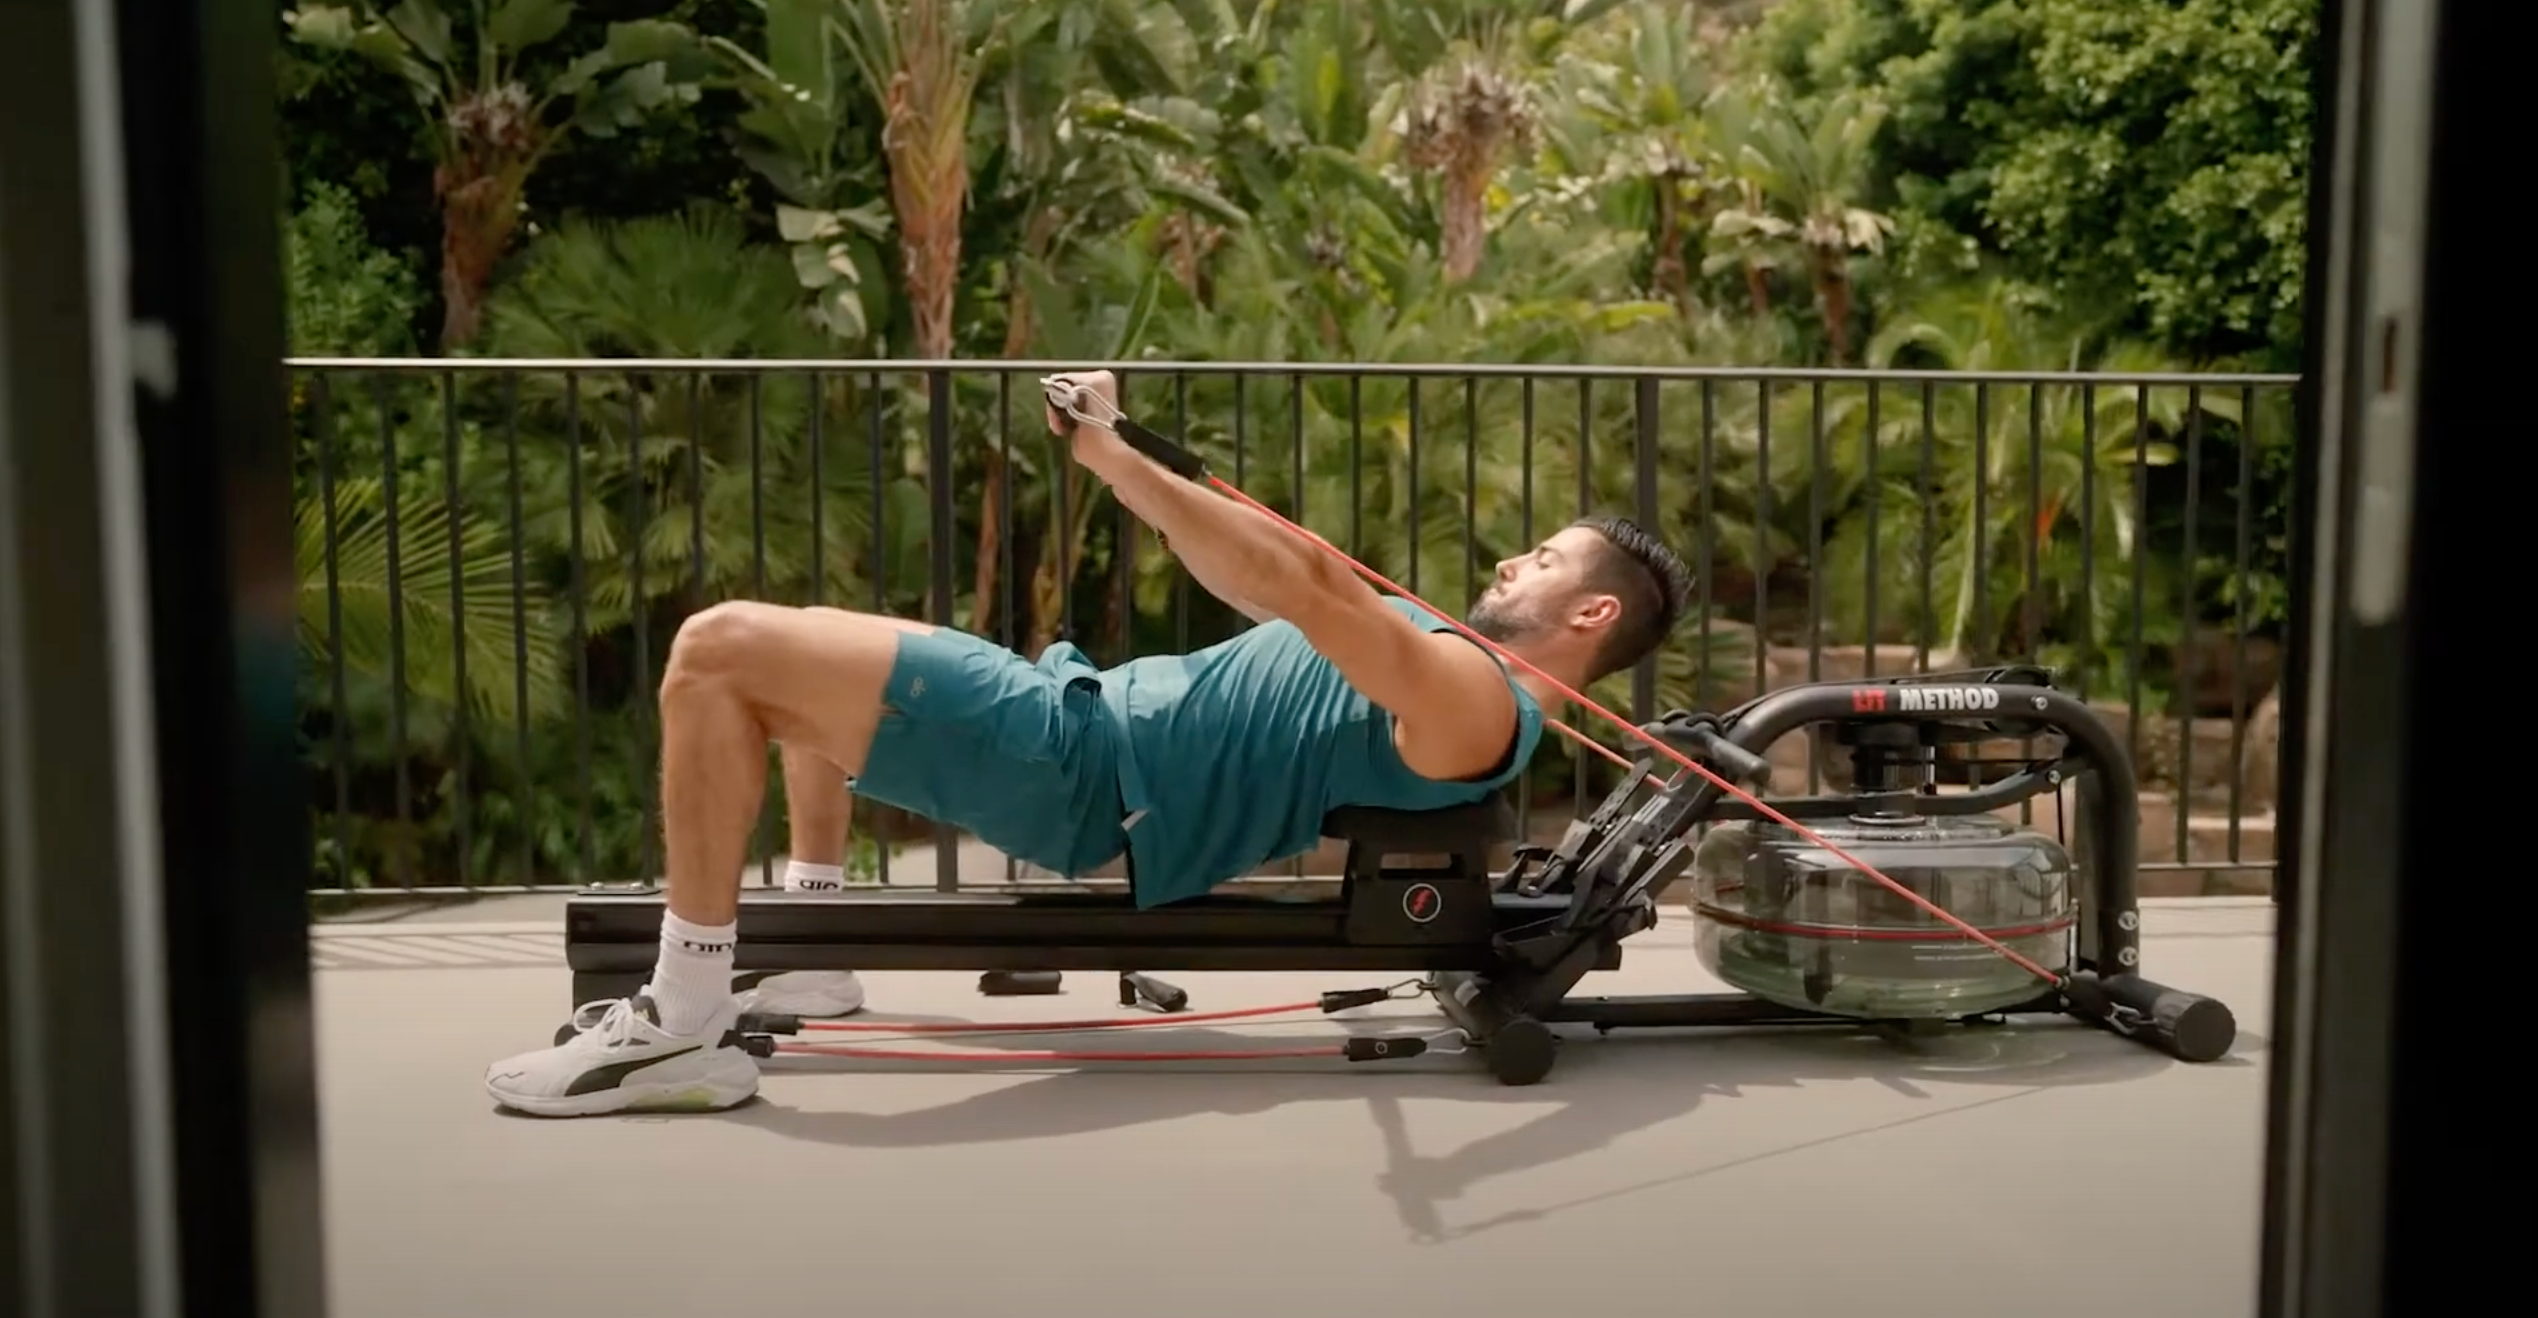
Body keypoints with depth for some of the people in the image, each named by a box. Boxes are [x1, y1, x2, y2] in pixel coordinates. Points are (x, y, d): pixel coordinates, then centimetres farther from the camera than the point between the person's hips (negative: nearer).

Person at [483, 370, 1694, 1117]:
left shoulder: (1477, 703, -13)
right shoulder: (1444, 659, 19)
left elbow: (1310, 585, -27)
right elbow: (1278, 590, 25)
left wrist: (1116, 455, -28)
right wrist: (1116, 460, 18)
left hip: (1080, 768, -11)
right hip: (1092, 717, 11)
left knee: (720, 651, -18)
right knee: (800, 646, 28)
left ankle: (684, 1026, -10)